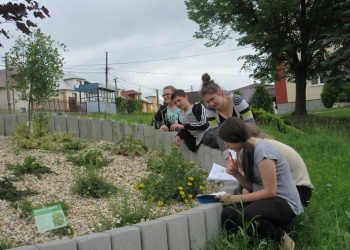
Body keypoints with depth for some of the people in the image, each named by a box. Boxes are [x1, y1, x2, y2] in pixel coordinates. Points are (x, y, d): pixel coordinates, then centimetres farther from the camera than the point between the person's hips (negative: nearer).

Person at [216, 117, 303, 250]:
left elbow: (270, 191, -21)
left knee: (248, 216, -36)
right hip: (266, 198, 7)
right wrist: (236, 174, -10)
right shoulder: (244, 151, 6)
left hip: (284, 202, -7)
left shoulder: (262, 150, -21)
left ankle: (281, 239, -8)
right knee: (227, 214, -22)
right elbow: (252, 186, 9)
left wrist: (236, 198, -19)